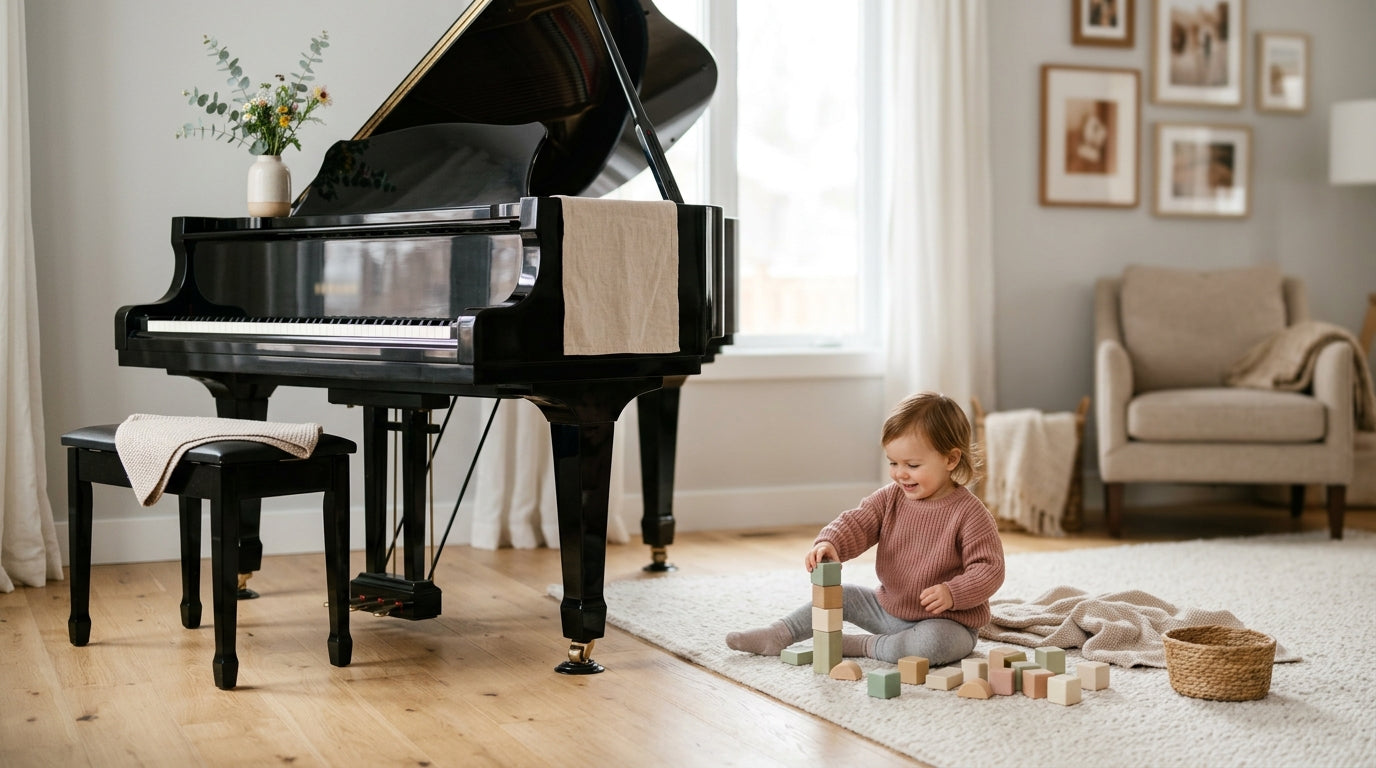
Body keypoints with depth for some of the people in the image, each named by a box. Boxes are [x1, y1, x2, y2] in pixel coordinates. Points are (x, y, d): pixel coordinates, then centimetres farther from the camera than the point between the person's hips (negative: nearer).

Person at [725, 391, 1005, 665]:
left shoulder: (969, 513, -18)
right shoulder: (890, 498, 0)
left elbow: (989, 568, -19)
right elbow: (856, 524, -10)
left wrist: (952, 594, -35)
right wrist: (829, 543, -32)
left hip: (949, 621, -6)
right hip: (889, 608, 6)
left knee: (932, 643, -37)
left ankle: (862, 646, -17)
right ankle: (777, 636, 7)